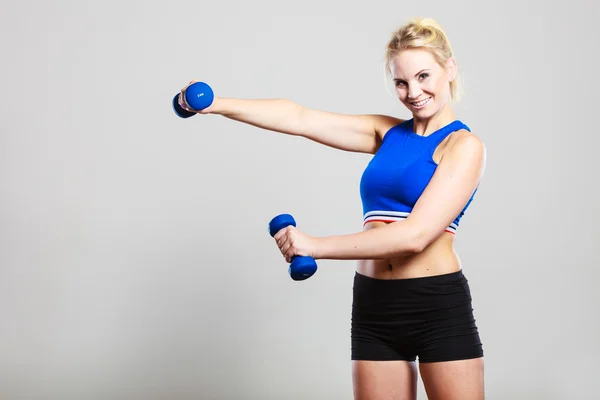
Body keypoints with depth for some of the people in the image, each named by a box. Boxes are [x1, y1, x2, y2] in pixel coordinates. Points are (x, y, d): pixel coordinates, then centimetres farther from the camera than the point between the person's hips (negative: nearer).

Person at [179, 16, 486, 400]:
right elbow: (301, 118, 6)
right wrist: (218, 105, -4)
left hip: (439, 309, -5)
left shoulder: (464, 145, -4)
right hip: (374, 309, 5)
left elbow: (415, 234, -16)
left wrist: (317, 246, -17)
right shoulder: (388, 132, 12)